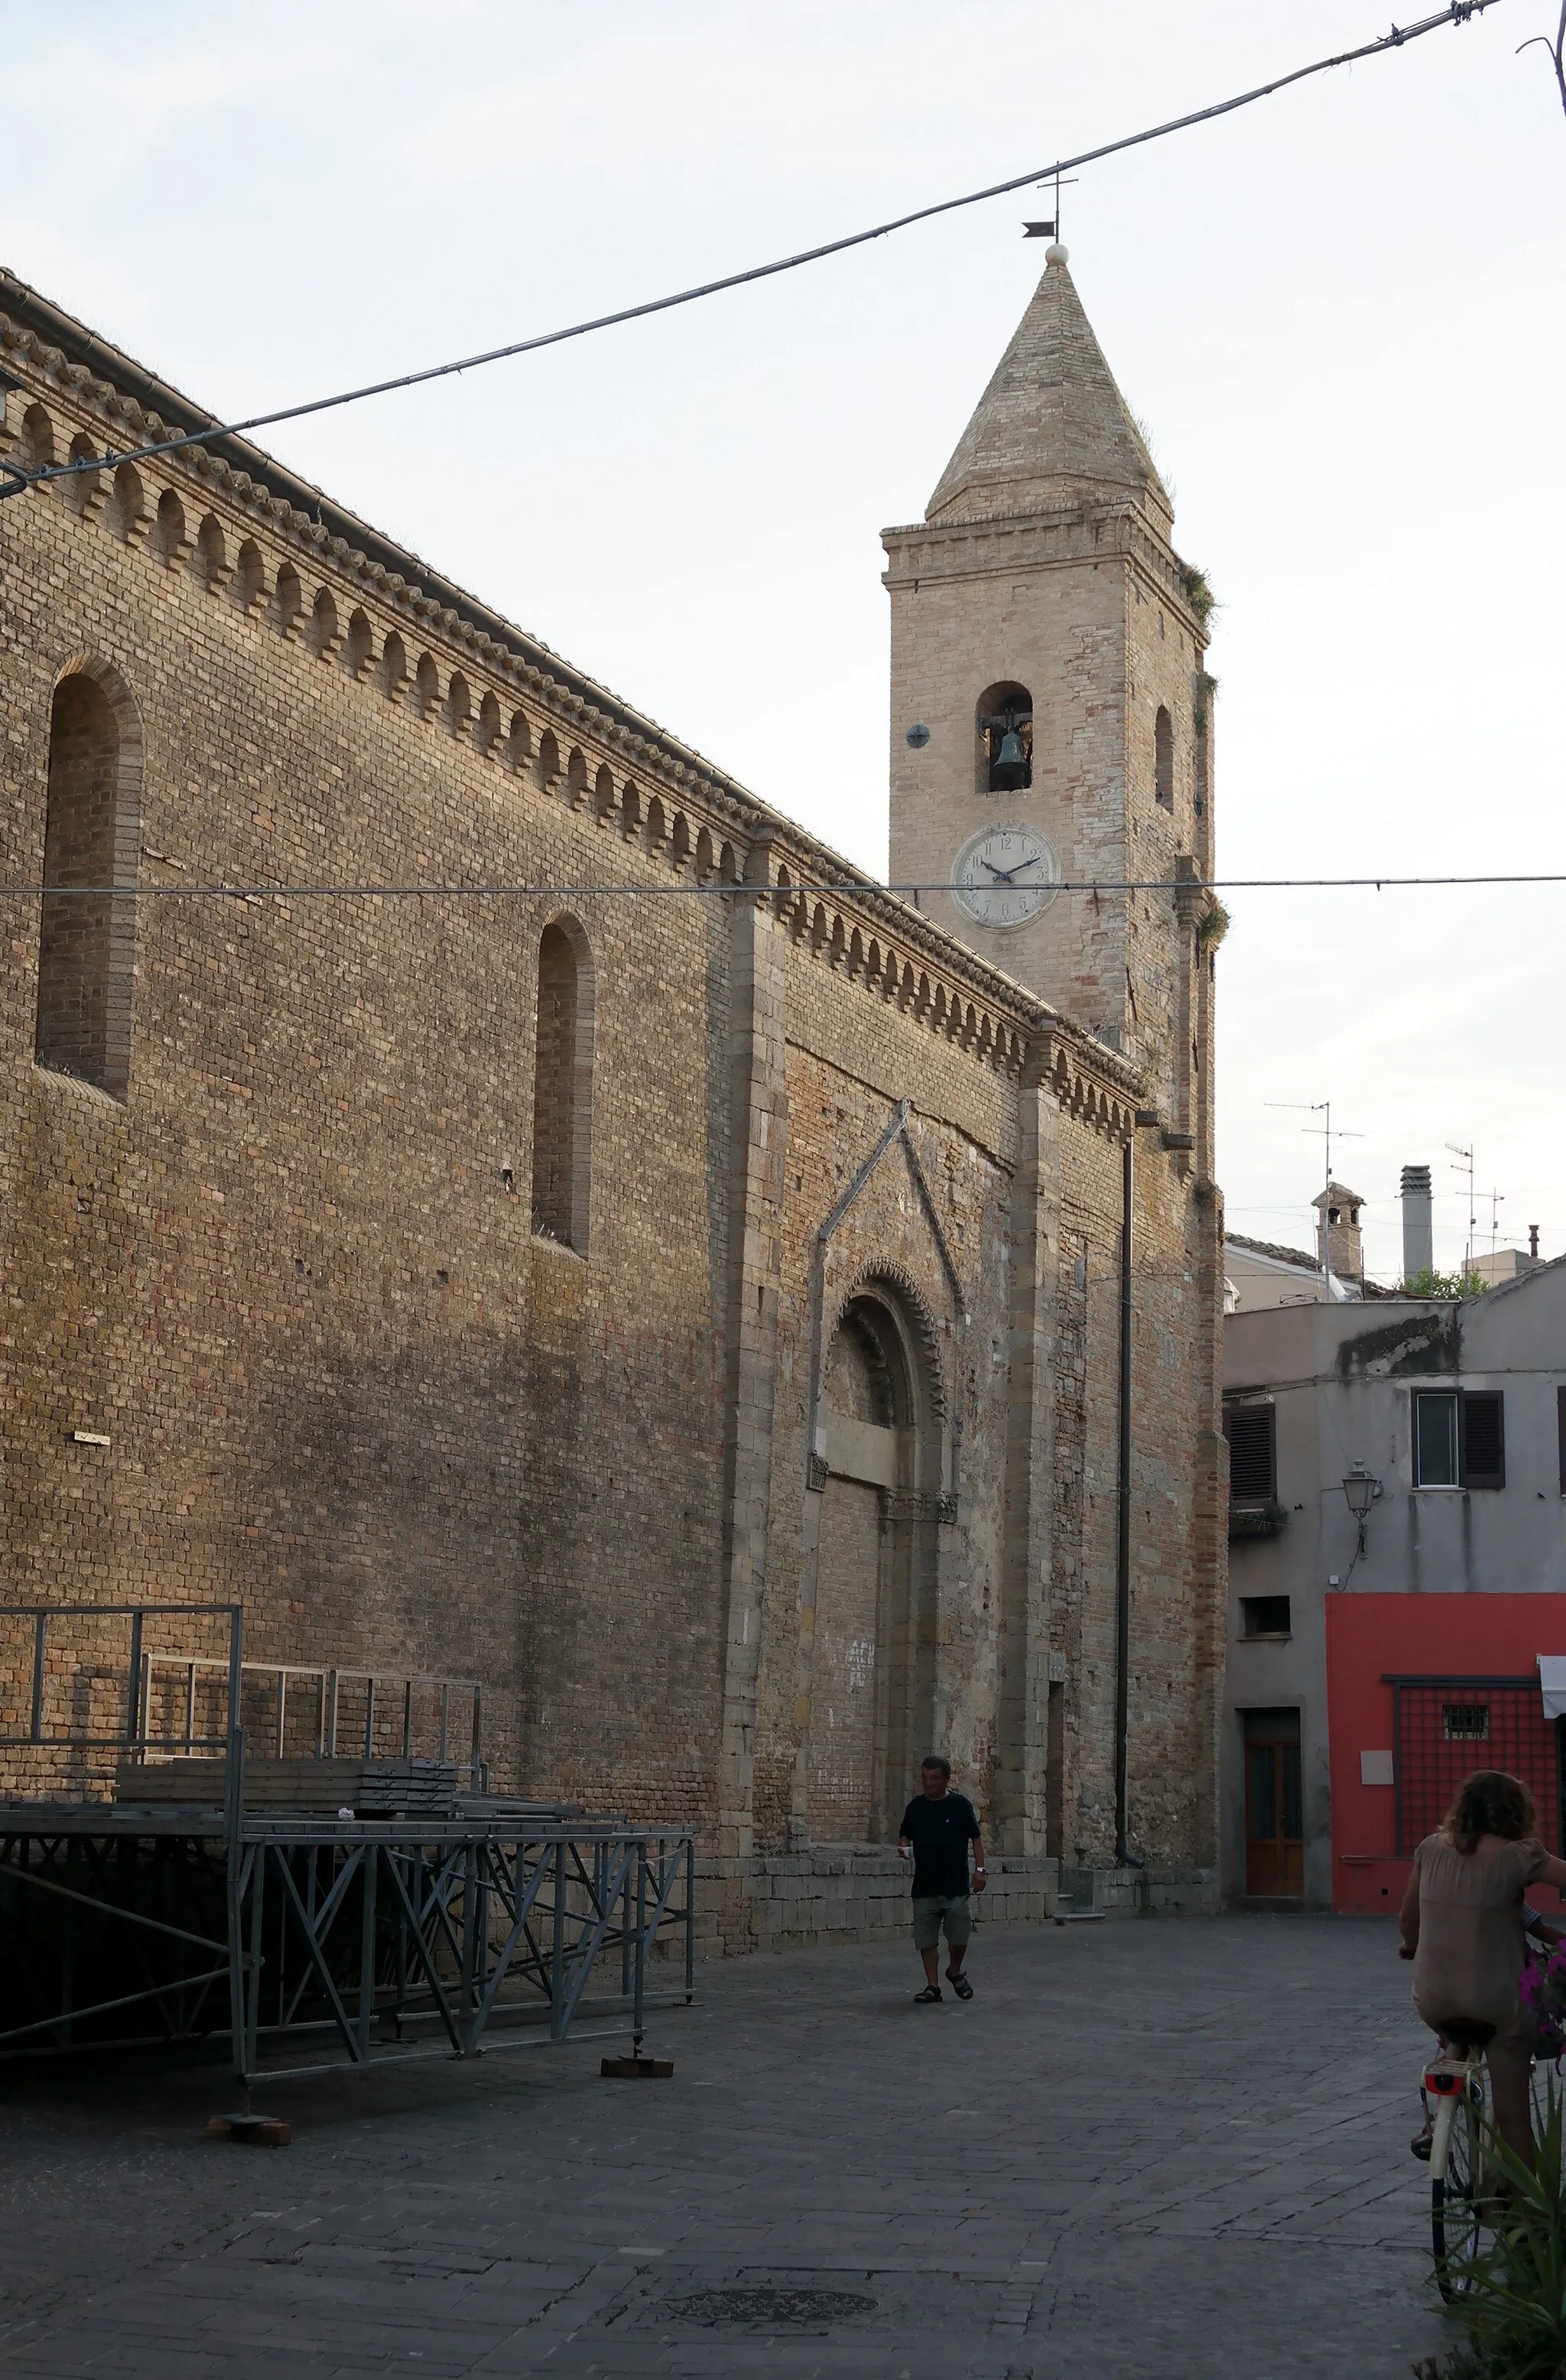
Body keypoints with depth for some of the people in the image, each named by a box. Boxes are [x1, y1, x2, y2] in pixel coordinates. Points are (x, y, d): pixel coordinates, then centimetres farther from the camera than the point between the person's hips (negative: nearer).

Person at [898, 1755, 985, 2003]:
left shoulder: (960, 1804, -2)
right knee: (926, 1939, 2)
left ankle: (955, 1972, 25)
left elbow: (975, 1839, 1)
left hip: (956, 1886, -3)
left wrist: (979, 1869, -6)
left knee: (960, 1936, -2)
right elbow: (905, 1834, 16)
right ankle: (933, 1985, 11)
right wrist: (903, 1848, -7)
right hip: (924, 1887, 3)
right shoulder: (916, 1806, 7)